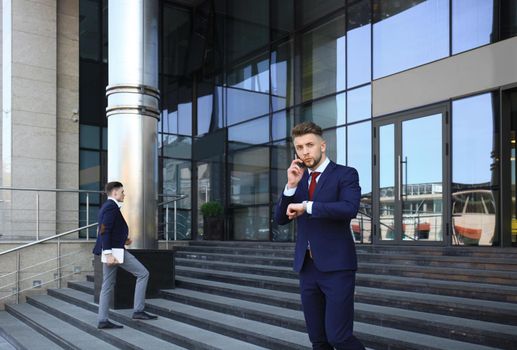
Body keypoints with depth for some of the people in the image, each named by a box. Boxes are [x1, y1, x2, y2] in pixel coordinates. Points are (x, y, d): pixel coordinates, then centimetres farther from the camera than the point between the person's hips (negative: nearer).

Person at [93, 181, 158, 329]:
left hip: (111, 250, 10)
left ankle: (102, 320, 11)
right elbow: (104, 231, -21)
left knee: (108, 285, 10)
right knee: (143, 273, -4)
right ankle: (138, 310, -4)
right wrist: (109, 253, -25)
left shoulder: (107, 206, 19)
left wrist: (123, 240, 17)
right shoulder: (112, 206, -12)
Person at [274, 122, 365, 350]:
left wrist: (307, 206, -19)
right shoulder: (299, 179, 14)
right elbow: (281, 218, 7)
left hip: (336, 266, -5)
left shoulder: (345, 174, -3)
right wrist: (291, 185, -6)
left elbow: (349, 208, -22)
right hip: (307, 267, 6)